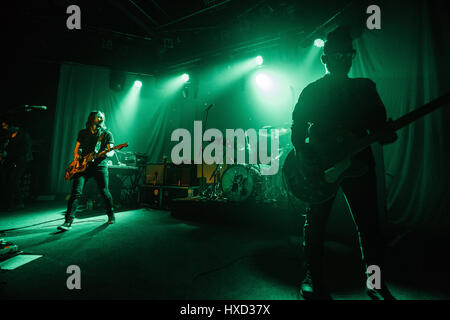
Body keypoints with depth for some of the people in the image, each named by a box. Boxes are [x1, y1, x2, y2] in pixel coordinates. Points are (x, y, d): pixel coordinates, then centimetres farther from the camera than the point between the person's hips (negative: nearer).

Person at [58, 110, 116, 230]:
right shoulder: (82, 133, 13)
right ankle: (68, 222, -2)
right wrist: (76, 154, 0)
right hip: (83, 165, 2)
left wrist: (107, 153, -25)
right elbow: (77, 148, 21)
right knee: (76, 192, -8)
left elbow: (111, 151, -3)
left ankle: (111, 216, 19)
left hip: (100, 165, -2)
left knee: (104, 192, -3)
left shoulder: (107, 134, 4)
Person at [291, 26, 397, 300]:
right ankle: (313, 279, 19)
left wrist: (387, 134, -13)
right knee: (315, 223, 2)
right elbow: (298, 128, 3)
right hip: (320, 164, -2)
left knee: (369, 226, 5)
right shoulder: (311, 91, 6)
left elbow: (379, 126, 10)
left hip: (359, 162, 3)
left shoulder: (366, 88, 13)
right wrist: (303, 151, -15)